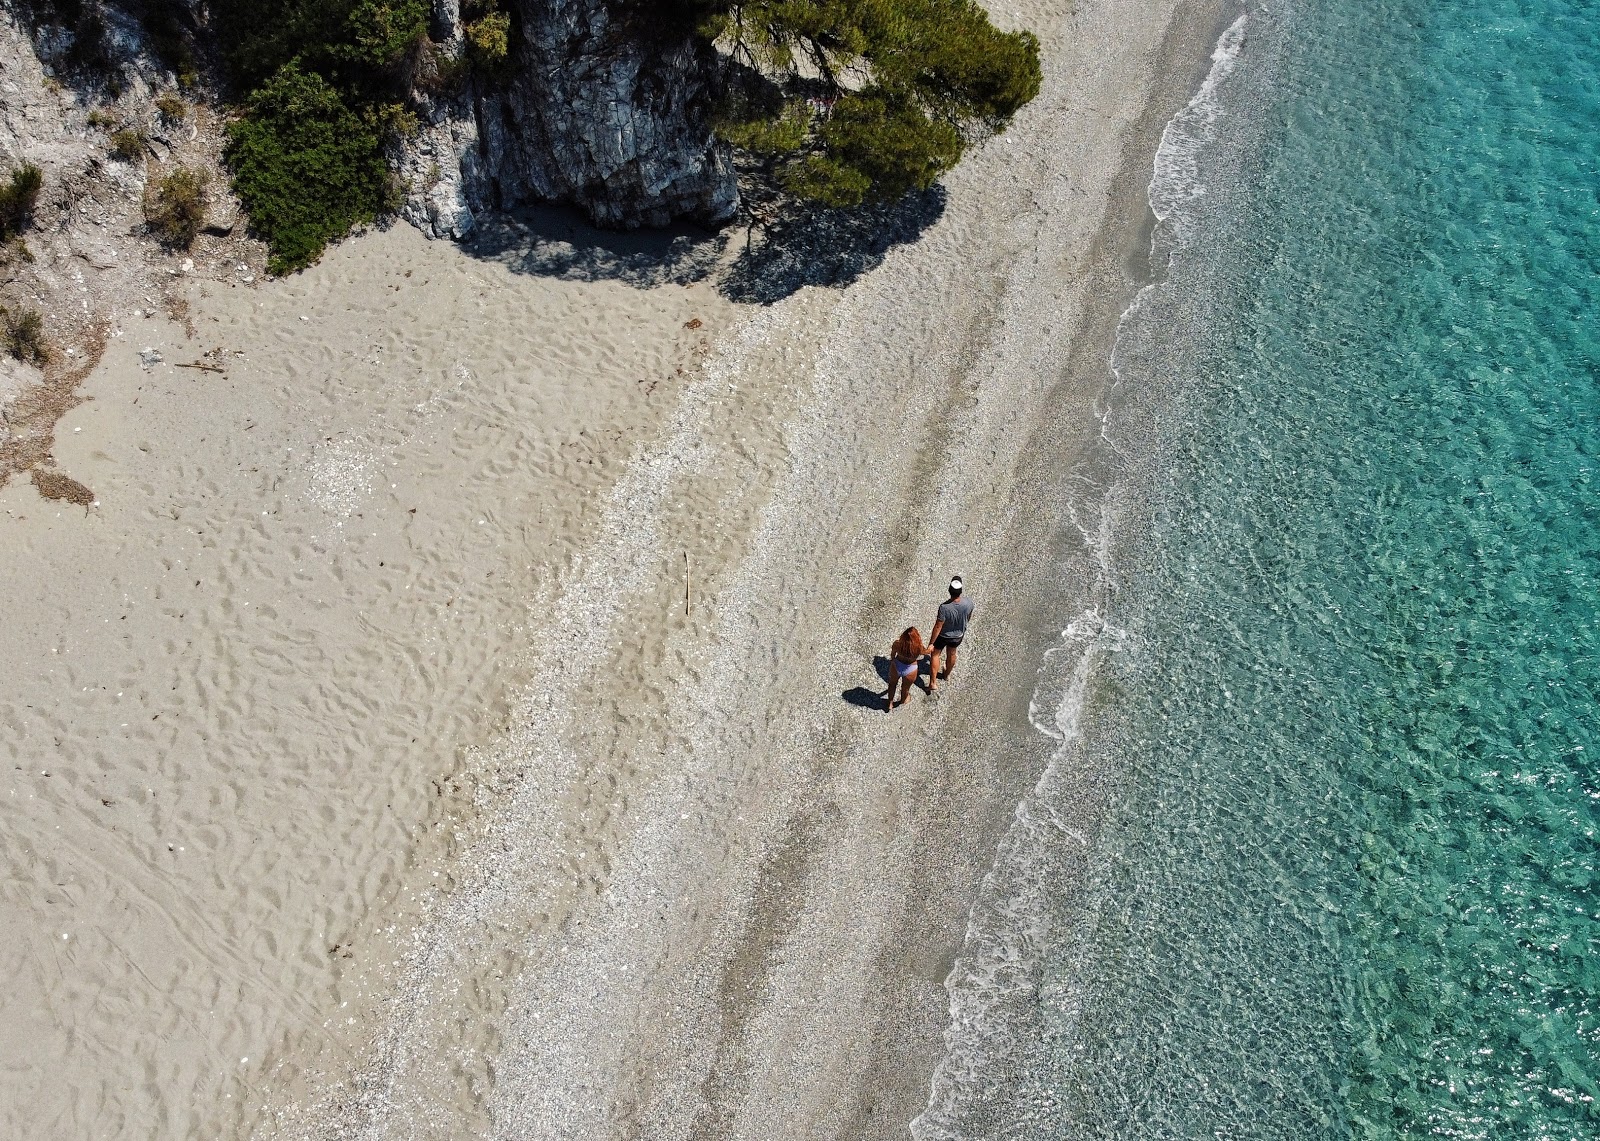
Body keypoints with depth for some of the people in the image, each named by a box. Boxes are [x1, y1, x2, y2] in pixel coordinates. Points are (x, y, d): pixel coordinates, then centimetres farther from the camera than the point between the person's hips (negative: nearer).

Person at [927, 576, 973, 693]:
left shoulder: (944, 607, -39)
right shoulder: (968, 602, -27)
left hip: (943, 636, -4)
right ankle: (947, 674, 55)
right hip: (958, 635, 4)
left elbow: (938, 627, -29)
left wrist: (931, 643, -18)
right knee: (951, 653, 30)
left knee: (934, 654, 22)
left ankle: (933, 682, 24)